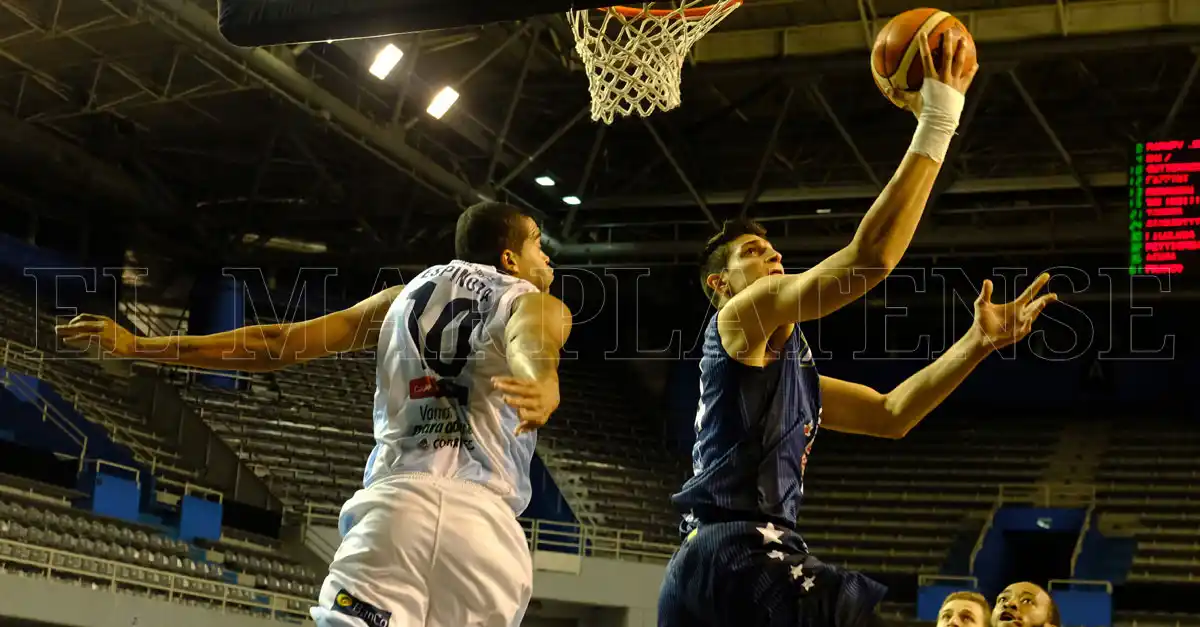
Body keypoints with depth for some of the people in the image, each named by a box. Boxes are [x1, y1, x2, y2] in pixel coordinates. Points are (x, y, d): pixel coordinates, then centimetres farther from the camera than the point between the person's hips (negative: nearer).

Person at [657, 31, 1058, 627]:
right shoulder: (740, 317, 1)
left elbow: (890, 414, 24)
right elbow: (869, 257, -12)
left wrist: (978, 341, 14)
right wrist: (937, 124, -9)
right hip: (738, 556, -10)